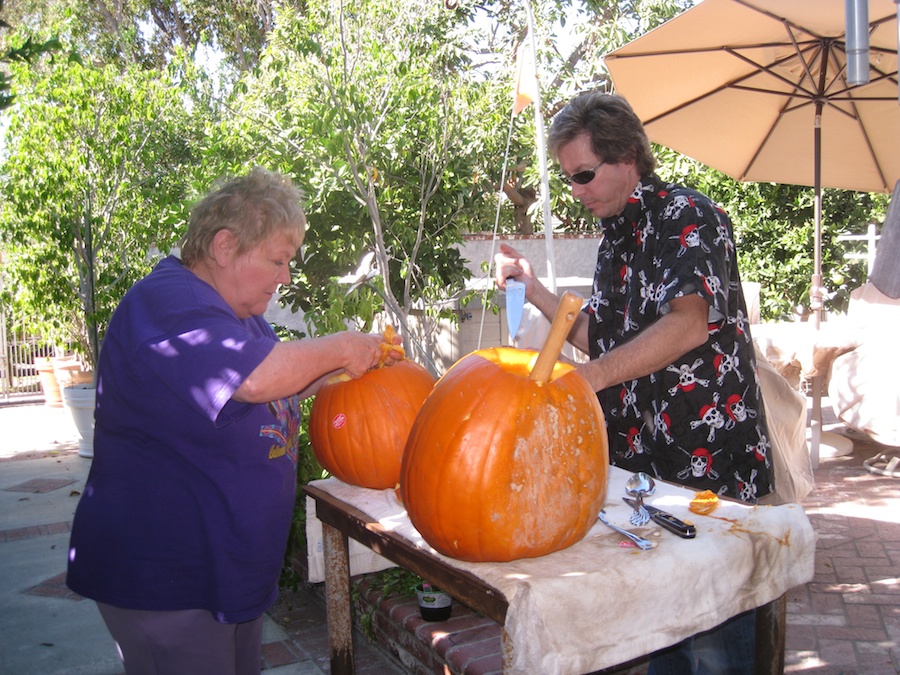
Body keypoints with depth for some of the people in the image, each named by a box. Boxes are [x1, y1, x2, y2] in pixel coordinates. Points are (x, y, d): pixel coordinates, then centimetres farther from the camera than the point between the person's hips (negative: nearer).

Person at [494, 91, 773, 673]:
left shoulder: (689, 217, -11)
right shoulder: (616, 238, 15)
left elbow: (688, 325, -27)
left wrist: (587, 376, -30)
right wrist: (533, 288, 8)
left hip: (712, 469, -8)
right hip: (639, 462, 8)